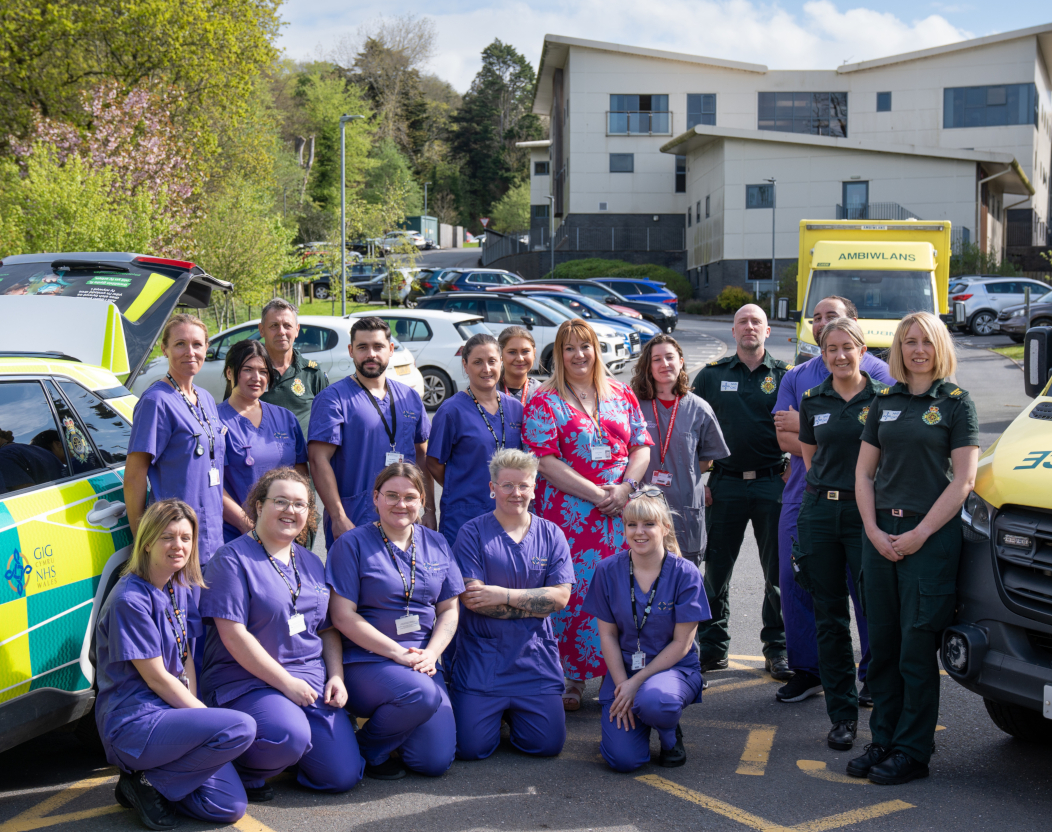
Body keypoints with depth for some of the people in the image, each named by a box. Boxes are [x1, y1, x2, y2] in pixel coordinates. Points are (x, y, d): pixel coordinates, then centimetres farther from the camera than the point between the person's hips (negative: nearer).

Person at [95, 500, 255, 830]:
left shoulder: (180, 590, 10)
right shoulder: (130, 600, -16)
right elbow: (156, 678, -15)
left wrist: (196, 712, -3)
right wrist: (202, 715, -10)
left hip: (169, 713, 8)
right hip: (132, 724, -8)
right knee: (240, 728, -28)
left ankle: (147, 778, 12)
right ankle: (150, 784, -10)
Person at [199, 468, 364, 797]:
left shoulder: (311, 563, 17)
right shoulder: (233, 559, -6)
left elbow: (328, 629, 22)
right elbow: (233, 635, -14)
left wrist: (336, 676, 4)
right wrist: (286, 683, -16)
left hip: (313, 681, 7)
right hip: (247, 682, -6)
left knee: (343, 775, -7)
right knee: (290, 735, -36)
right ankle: (241, 772, -4)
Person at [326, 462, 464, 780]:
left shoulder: (436, 545, 12)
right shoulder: (352, 544, -3)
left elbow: (449, 611, 13)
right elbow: (343, 616, -9)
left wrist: (430, 654, -7)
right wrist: (399, 653, -15)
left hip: (422, 662, 5)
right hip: (365, 662, -5)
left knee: (436, 760, -12)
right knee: (422, 694, -35)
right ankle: (367, 750, -7)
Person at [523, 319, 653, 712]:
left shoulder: (621, 394, 14)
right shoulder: (544, 402, 1)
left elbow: (641, 446, 12)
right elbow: (545, 461, -7)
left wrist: (625, 487, -7)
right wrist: (597, 493, -13)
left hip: (621, 512, 3)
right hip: (568, 511, -3)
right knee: (571, 592, -5)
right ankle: (570, 679, 5)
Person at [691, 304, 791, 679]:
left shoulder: (783, 375, 6)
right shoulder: (711, 375, 8)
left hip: (772, 483, -1)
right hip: (725, 485, 1)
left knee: (777, 571, 3)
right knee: (715, 568, 4)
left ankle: (777, 648, 14)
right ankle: (712, 646, 15)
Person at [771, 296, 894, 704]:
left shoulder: (875, 371, 3)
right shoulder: (796, 376, 15)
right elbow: (784, 439, 4)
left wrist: (805, 425, -7)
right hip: (802, 497, 4)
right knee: (795, 585, 6)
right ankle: (805, 671, 19)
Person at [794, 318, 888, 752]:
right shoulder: (813, 401, 9)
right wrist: (827, 486, 9)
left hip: (867, 512, -3)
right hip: (820, 512, 3)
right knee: (830, 617, 6)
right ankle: (842, 714, 14)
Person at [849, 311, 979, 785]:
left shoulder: (956, 403, -1)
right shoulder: (884, 403, 12)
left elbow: (963, 480, -7)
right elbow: (864, 472, 12)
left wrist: (918, 534, -11)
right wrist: (874, 530, -2)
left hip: (932, 535, -4)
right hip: (881, 534, 5)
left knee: (917, 648, -3)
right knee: (882, 644, 8)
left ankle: (912, 752, 5)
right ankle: (883, 741, 19)